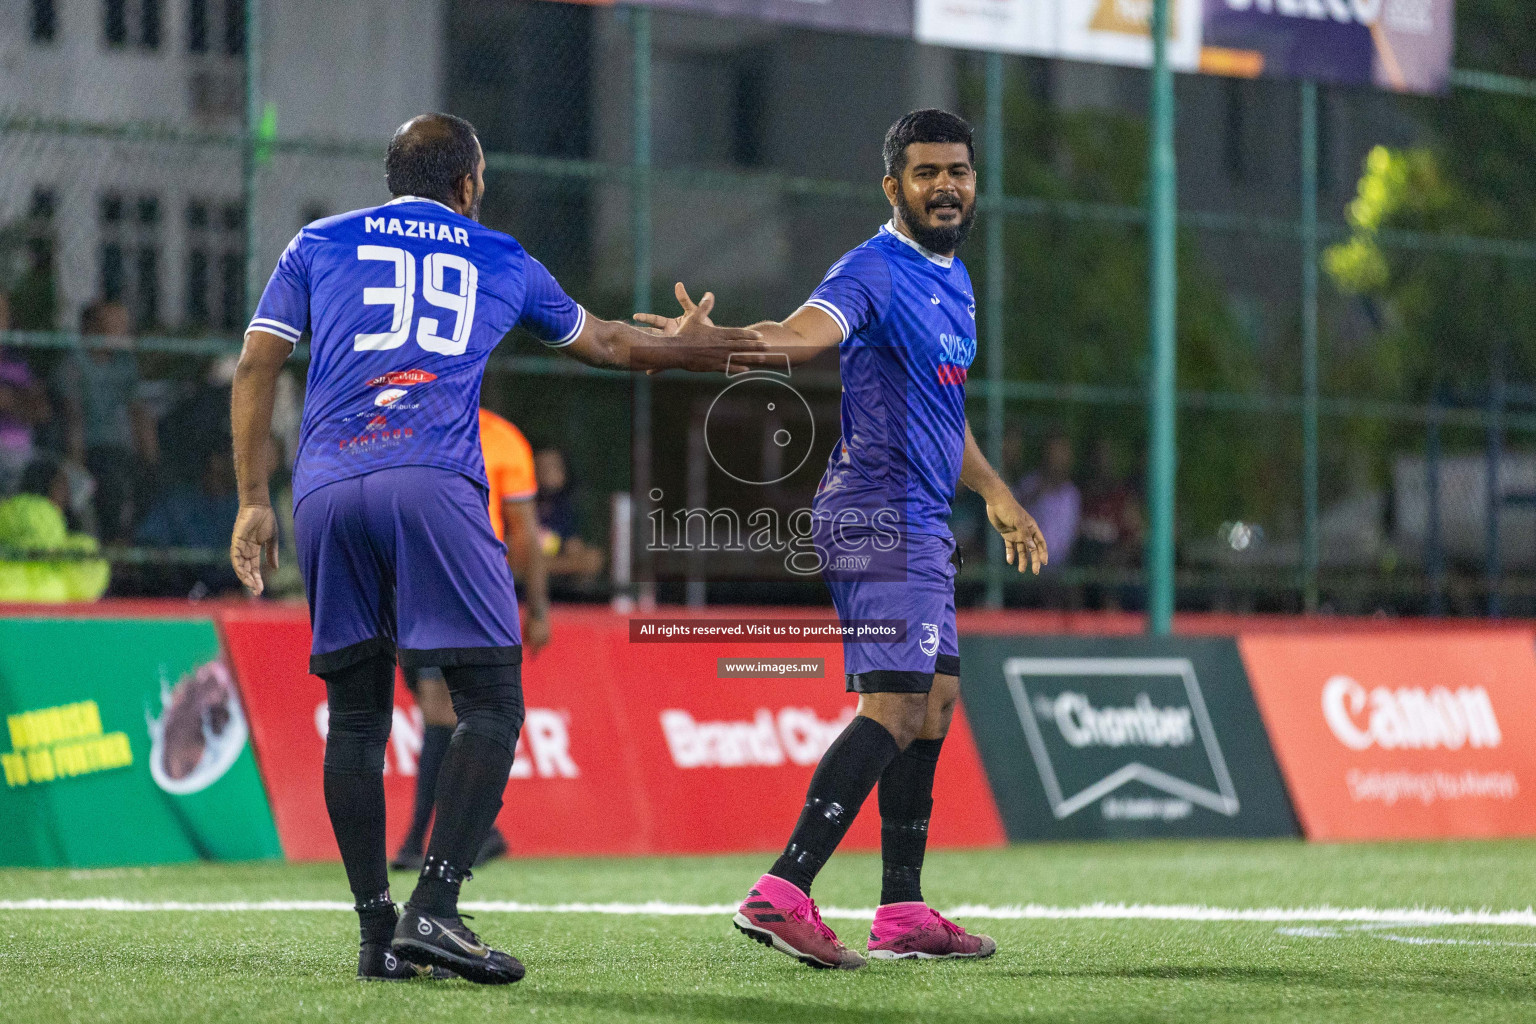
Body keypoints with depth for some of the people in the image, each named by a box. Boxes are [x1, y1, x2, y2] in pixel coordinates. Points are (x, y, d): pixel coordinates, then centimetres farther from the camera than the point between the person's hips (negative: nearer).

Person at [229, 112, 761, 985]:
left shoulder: (319, 245, 22)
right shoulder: (500, 259, 22)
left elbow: (256, 368, 14)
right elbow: (605, 343, 36)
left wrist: (254, 502, 15)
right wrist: (683, 347, 55)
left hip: (326, 490, 3)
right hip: (432, 486, -3)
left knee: (356, 714, 9)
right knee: (491, 702, -1)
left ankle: (378, 932, 5)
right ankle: (434, 908, -16)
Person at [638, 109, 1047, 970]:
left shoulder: (953, 278, 18)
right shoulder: (874, 272, -12)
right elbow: (804, 333, -33)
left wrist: (995, 494, 36)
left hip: (923, 525, 10)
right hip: (879, 519, -10)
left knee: (934, 704, 12)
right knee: (893, 709, -18)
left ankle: (904, 913, 18)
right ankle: (783, 893, -23)